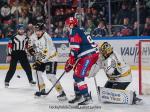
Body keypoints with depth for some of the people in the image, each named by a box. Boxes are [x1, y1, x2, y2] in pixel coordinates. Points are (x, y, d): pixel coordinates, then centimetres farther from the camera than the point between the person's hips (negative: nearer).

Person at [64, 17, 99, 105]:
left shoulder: (74, 33, -11)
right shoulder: (78, 32, 21)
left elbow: (75, 49, -19)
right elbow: (74, 49, 25)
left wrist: (70, 62, -12)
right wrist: (70, 61, 23)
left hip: (90, 55, -11)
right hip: (87, 55, 11)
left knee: (78, 76, -11)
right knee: (76, 75, 19)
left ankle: (87, 97, -15)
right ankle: (78, 96, 28)